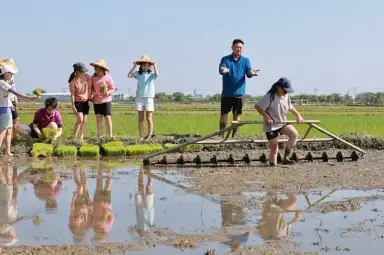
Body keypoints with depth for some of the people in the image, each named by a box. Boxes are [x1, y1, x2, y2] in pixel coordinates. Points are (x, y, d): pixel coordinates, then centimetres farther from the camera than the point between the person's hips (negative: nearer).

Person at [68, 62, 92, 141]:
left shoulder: (87, 77, -6)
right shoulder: (73, 81, -16)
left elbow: (89, 88, 5)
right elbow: (72, 95, -15)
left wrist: (89, 99, 1)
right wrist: (73, 107, -17)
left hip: (86, 101, 4)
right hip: (78, 101, -4)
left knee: (84, 121, 3)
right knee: (80, 119, -17)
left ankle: (81, 138, 8)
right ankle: (74, 137, -7)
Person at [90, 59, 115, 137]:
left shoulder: (108, 77, -5)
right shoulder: (93, 78, 5)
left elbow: (113, 89, -2)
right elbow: (91, 88, 13)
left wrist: (107, 93, -21)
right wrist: (92, 92, -9)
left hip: (106, 100, -3)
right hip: (96, 101, 3)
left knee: (107, 117, -6)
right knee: (98, 118, 2)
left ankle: (110, 136, 1)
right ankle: (99, 136, 5)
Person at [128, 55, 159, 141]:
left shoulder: (151, 74, 3)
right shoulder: (138, 73, 8)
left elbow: (156, 74, -18)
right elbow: (129, 75, -7)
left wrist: (154, 65, -11)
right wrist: (134, 66, -6)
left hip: (149, 97, -2)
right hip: (139, 97, 2)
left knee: (149, 118, -4)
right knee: (140, 118, 3)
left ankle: (149, 136, -3)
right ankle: (141, 137, 5)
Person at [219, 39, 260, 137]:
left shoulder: (246, 61, 7)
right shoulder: (225, 59, 1)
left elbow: (248, 73, -7)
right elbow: (221, 69, -17)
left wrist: (252, 73, -32)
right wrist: (223, 70, -42)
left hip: (239, 93, 2)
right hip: (227, 92, -2)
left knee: (236, 114, 8)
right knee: (224, 114, -1)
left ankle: (234, 135, 17)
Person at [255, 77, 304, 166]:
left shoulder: (286, 96, 3)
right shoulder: (270, 96, -17)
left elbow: (290, 108, 19)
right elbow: (257, 107, -17)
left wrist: (298, 115, 4)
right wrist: (267, 116, -22)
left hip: (283, 123, 6)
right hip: (271, 125, -5)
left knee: (294, 134, -18)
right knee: (274, 147, -3)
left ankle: (286, 157, -12)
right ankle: (273, 164, 12)